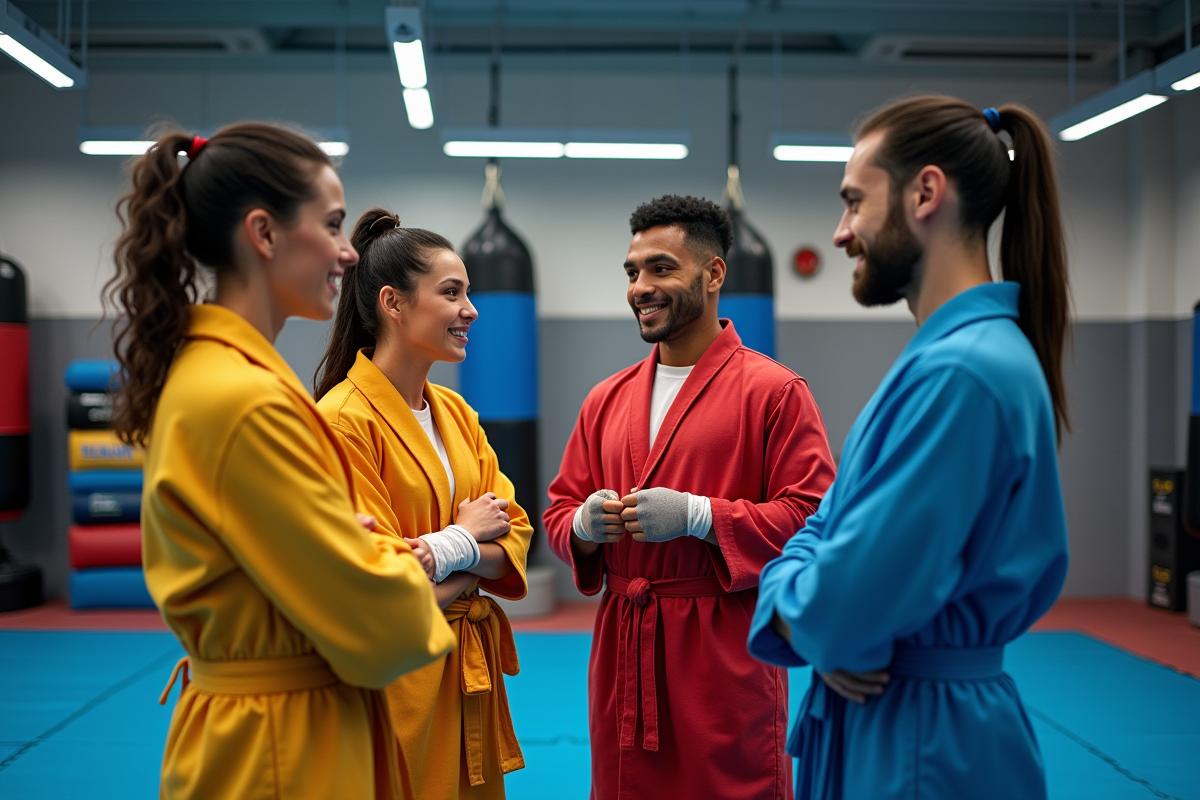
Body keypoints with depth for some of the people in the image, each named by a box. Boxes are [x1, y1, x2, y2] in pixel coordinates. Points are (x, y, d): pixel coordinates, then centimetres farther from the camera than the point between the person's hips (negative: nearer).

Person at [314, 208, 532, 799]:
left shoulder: (456, 414, 9)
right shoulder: (344, 420, -15)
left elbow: (512, 531, 5)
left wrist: (451, 560, -15)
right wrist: (466, 534, -5)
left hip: (470, 673, 7)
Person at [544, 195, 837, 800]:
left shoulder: (773, 390, -5)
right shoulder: (608, 398, 13)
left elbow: (814, 517, -11)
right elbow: (560, 508, 18)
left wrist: (697, 516, -19)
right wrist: (585, 524, -6)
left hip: (726, 656, -5)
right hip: (622, 653, 5)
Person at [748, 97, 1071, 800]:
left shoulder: (960, 374, -24)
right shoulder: (944, 353, 8)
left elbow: (844, 606, -27)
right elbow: (824, 531, 9)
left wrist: (789, 608, -6)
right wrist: (805, 606, -11)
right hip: (888, 723, 9)